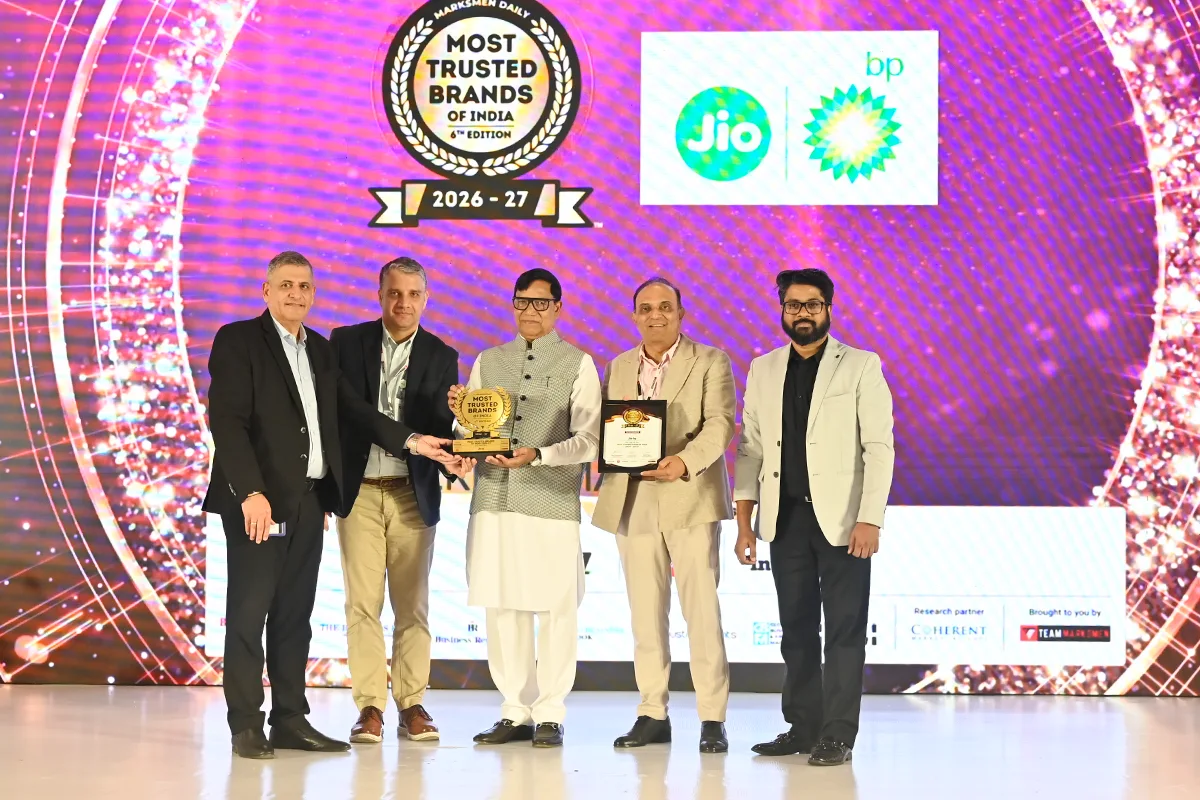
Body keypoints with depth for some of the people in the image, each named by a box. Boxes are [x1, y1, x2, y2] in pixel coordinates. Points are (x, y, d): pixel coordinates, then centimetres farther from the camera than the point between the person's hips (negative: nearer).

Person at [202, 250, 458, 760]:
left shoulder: (321, 350, 18)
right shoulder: (238, 341, -4)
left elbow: (352, 410, 16)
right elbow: (227, 422, -13)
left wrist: (410, 441, 3)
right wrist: (251, 492, -23)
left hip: (308, 501, 7)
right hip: (258, 498, -6)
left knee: (295, 612, 9)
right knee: (250, 609, -3)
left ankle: (291, 719, 13)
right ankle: (246, 725, 2)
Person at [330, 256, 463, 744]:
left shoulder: (441, 357, 6)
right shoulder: (346, 342, 4)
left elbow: (440, 427, 2)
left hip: (413, 493, 1)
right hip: (358, 490, -1)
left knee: (412, 604, 3)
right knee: (363, 603, -1)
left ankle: (412, 704, 9)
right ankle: (370, 707, 4)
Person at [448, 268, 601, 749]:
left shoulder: (578, 364, 4)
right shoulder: (488, 362, 14)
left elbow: (589, 440, -4)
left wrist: (537, 455, -18)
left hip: (552, 502, -3)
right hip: (493, 498, 3)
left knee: (555, 609, -2)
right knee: (502, 608, 5)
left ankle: (550, 715, 6)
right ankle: (516, 713, 13)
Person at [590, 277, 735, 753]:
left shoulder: (710, 362, 4)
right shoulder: (619, 367, 18)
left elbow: (719, 423, -8)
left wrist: (685, 461, -26)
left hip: (689, 497, -4)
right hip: (632, 500, 4)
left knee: (701, 608, -7)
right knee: (645, 611, 6)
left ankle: (712, 718, -4)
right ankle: (652, 714, 12)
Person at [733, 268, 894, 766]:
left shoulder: (861, 367, -1)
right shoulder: (763, 370, 11)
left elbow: (878, 447, -6)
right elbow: (751, 449, 11)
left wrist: (870, 520, -14)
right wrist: (744, 523, 6)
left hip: (842, 519, -4)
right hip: (786, 519, 4)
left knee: (844, 630, -2)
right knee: (796, 629, 9)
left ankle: (837, 736, 2)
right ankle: (801, 728, 16)